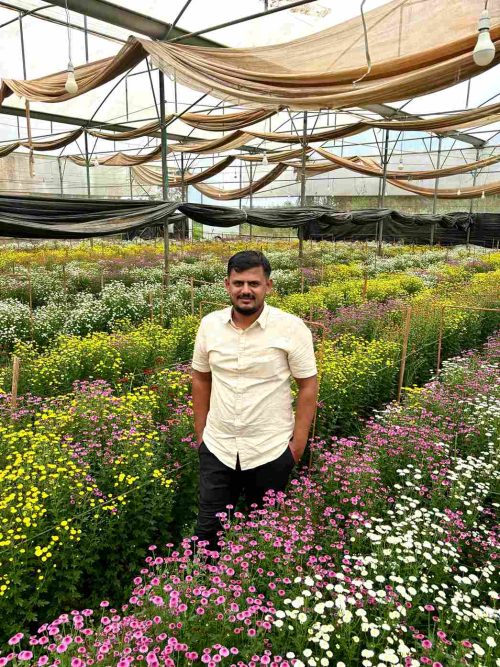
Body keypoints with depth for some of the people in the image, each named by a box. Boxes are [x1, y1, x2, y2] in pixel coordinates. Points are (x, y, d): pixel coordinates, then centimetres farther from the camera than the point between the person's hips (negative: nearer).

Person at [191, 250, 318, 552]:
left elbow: (309, 385, -7)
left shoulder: (292, 328, -13)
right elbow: (201, 378, 9)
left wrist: (298, 441, -7)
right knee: (209, 527, 14)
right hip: (217, 448, 3)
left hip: (272, 451, -2)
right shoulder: (209, 324, -2)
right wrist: (200, 431, 9)